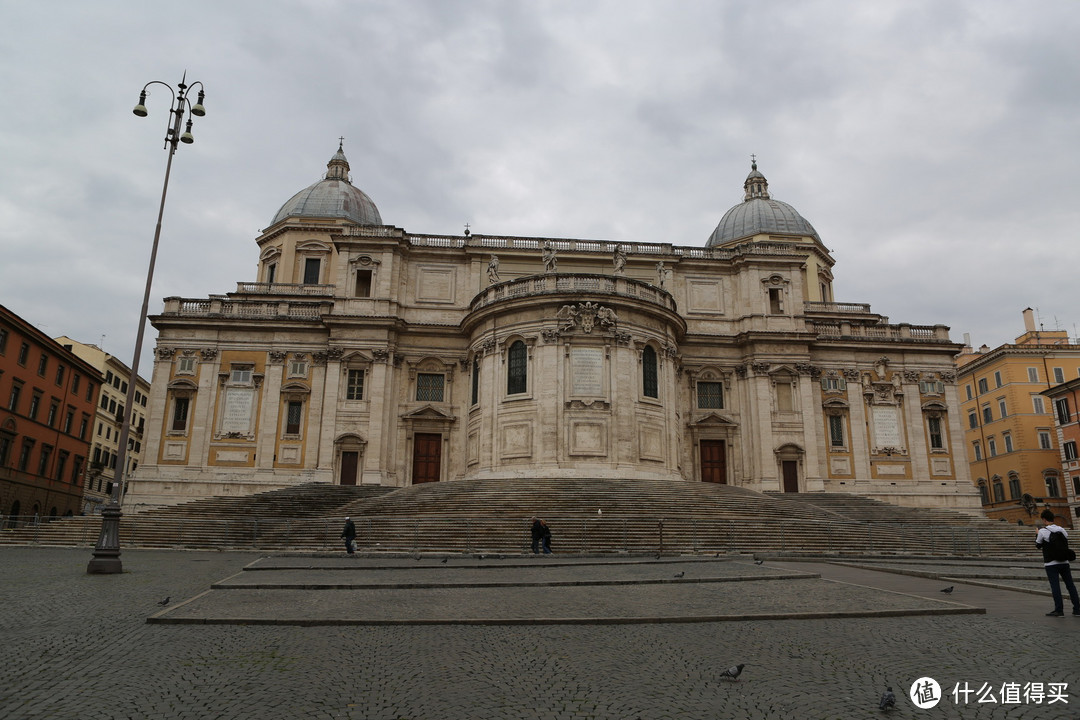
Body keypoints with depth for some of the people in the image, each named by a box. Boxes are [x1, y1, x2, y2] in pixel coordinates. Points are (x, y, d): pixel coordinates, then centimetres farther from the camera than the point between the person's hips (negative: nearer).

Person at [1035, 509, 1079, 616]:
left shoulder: (1043, 531, -10)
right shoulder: (1062, 529, 4)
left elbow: (1038, 545, 2)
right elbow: (1066, 543, 16)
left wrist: (1037, 534, 16)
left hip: (1051, 564, -5)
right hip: (1064, 562, 5)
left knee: (1055, 586, -5)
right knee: (1070, 585, 9)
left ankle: (1059, 609, -6)